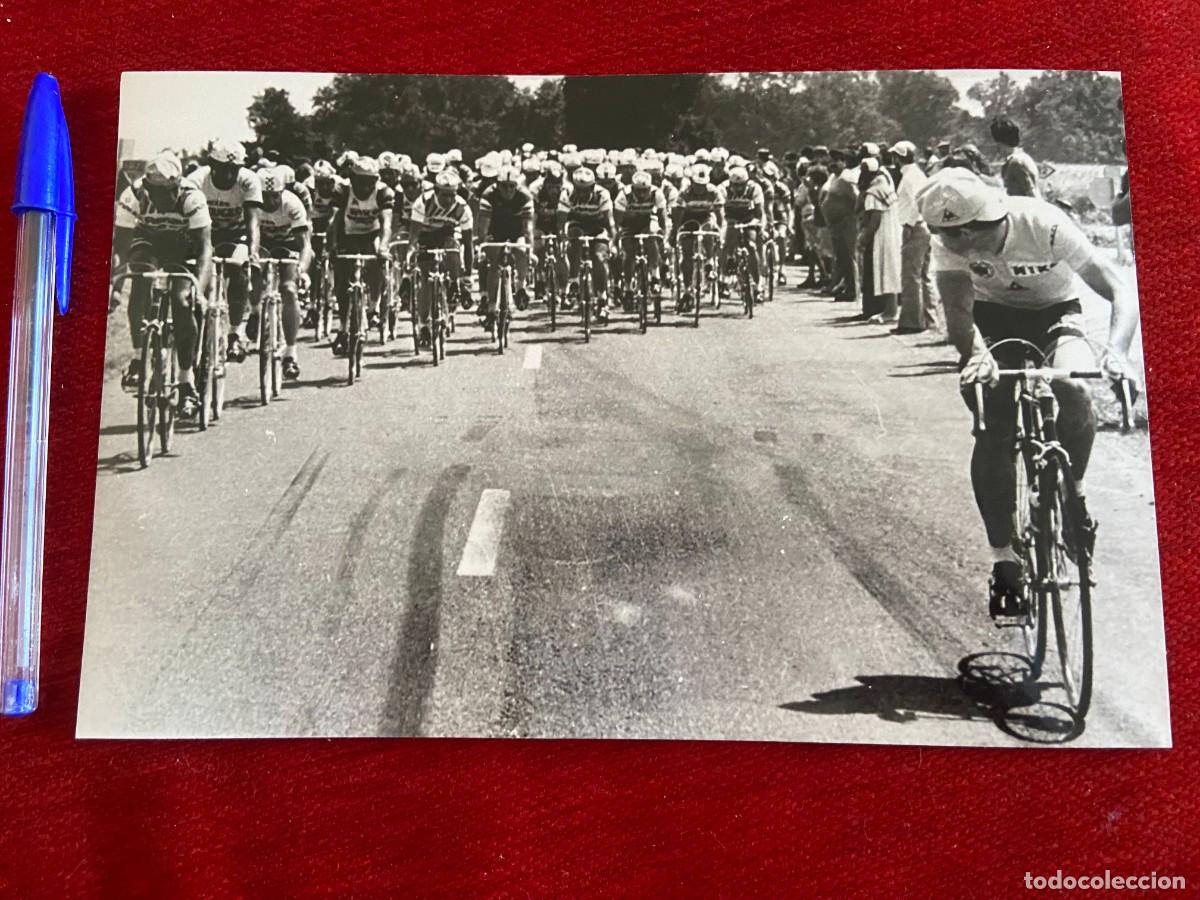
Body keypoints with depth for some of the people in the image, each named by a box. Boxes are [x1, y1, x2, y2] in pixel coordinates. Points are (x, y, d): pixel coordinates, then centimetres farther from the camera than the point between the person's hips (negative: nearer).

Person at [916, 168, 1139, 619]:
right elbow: (958, 312, -30)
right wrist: (977, 354, -52)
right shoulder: (949, 241, -25)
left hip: (1056, 313, -1)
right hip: (994, 316, 2)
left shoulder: (1046, 225, -32)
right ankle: (1004, 560, -6)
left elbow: (1121, 293, -33)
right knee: (993, 434, -17)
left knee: (1074, 391, -33)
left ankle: (1073, 494, -3)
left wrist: (1116, 352, -51)